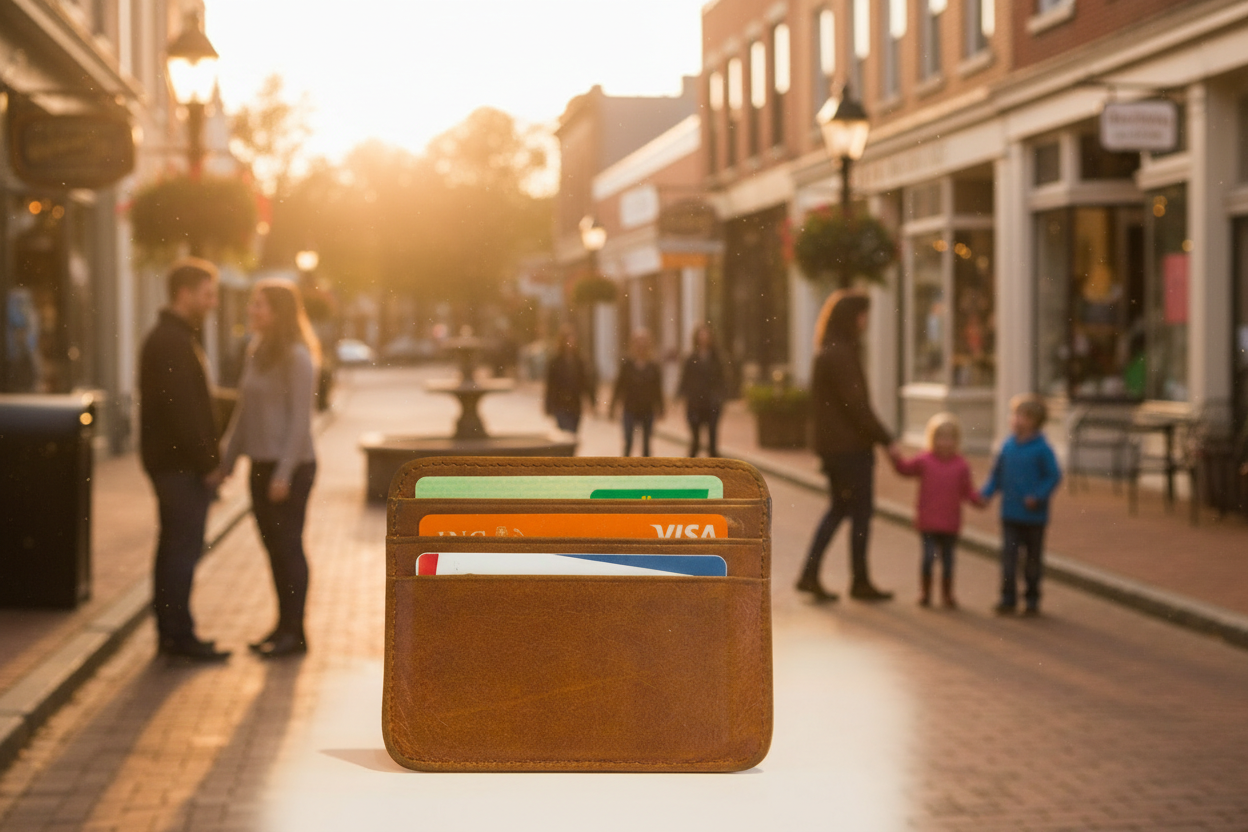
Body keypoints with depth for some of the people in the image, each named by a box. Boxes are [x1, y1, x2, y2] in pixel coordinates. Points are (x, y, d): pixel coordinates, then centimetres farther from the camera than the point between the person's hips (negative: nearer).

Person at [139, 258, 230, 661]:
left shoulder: (171, 337, 17)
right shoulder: (172, 342, -17)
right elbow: (181, 409, -22)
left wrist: (207, 459, 16)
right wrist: (206, 464, -18)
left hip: (172, 462, 11)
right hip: (181, 464, -11)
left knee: (174, 547, 14)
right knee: (184, 548, -6)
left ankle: (170, 632, 21)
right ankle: (179, 635, -2)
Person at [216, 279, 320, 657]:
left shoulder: (297, 356, -13)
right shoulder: (256, 352, 12)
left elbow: (301, 419, -16)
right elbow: (243, 411, 17)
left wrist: (284, 473, -18)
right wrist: (227, 458, 14)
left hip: (290, 466, -8)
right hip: (261, 465, 8)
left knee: (288, 545, -1)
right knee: (273, 545, 12)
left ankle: (295, 632, 7)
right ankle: (283, 626, 21)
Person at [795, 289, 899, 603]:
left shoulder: (825, 352, 12)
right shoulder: (840, 354, -18)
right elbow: (856, 405, -21)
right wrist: (886, 440, -15)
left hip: (831, 444, 10)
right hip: (851, 445, -10)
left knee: (839, 508, 16)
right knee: (861, 510, 1)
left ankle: (810, 574, 12)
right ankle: (860, 582, 9)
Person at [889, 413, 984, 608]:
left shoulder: (961, 465, 0)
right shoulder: (924, 461, -2)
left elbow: (967, 490, 4)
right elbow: (906, 469, 8)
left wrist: (979, 500, -12)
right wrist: (896, 458, -10)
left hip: (950, 524, 1)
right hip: (928, 522, -1)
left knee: (947, 558, 11)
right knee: (928, 556, -7)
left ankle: (947, 594, 24)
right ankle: (925, 592, 9)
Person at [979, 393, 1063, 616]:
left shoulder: (1042, 449, -12)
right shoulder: (1008, 446, 2)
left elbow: (1053, 476, -9)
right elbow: (997, 473, 11)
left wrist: (1038, 496, -19)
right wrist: (987, 493, -1)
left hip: (1034, 516, -3)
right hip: (1010, 514, 3)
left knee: (1033, 559, 10)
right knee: (1008, 556, -2)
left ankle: (1032, 600, 23)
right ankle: (1008, 599, 5)